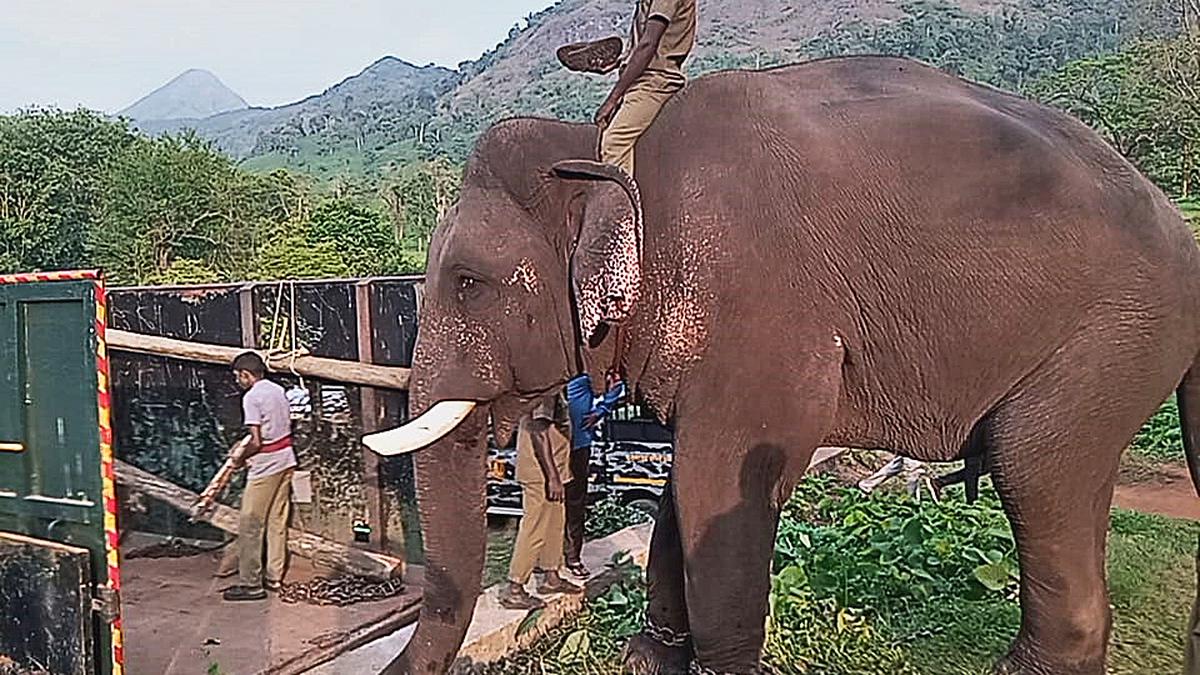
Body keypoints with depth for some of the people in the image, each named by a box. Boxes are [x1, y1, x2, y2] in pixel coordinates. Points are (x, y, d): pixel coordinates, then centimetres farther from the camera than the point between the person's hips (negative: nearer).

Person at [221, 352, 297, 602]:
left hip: (265, 467, -9)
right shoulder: (278, 390, 9)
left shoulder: (251, 398, -15)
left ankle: (250, 584, 4)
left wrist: (241, 459, -1)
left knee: (250, 526, 0)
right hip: (286, 461, 9)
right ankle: (274, 577, 21)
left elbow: (256, 442, -19)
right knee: (277, 522, 14)